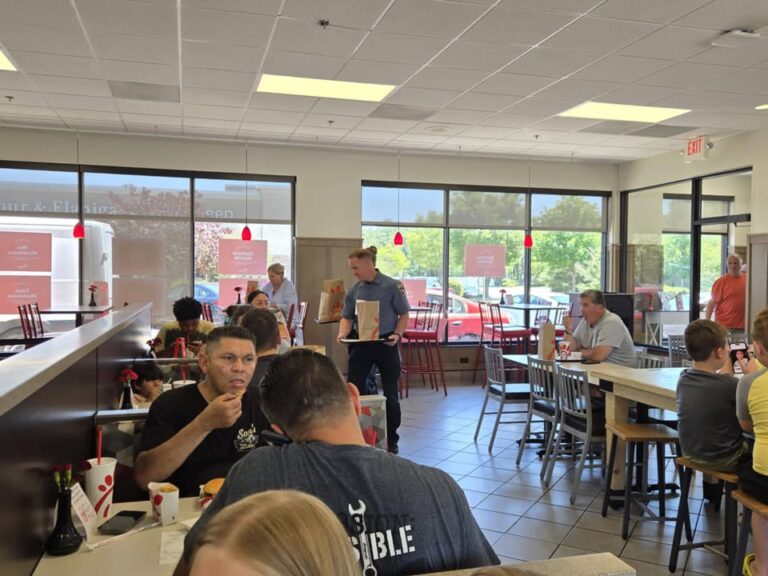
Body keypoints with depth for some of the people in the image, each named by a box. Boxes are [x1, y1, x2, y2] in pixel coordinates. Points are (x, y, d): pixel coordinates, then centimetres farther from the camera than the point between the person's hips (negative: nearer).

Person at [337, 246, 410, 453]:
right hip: (362, 344, 3)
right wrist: (343, 333, -10)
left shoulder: (391, 285, -7)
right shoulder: (354, 290, 4)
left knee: (390, 394, 6)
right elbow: (347, 316, 10)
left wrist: (397, 334, -18)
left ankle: (391, 440, 21)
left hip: (386, 344, -3)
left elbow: (404, 314, -2)